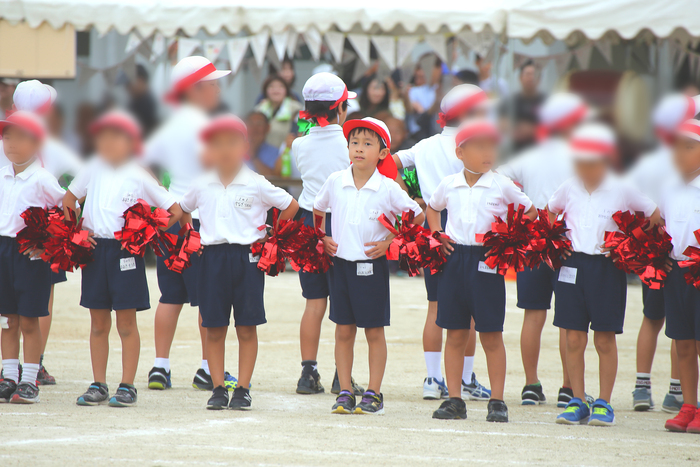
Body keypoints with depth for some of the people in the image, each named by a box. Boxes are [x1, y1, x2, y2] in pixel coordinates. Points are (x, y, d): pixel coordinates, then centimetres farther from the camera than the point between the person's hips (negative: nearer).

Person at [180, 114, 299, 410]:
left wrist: (271, 237, 5)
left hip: (248, 258, -2)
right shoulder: (202, 186, 7)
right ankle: (218, 388, 9)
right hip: (213, 259, 2)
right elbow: (182, 210, 25)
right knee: (214, 328, 2)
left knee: (247, 328, 0)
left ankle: (243, 389, 6)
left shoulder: (256, 185, -2)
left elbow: (290, 207, 7)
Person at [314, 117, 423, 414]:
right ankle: (345, 393, 11)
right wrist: (322, 238, 7)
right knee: (343, 331, 5)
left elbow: (418, 218, 2)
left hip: (372, 266, -3)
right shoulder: (335, 182, 1)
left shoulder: (388, 188, -8)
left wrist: (389, 242, -4)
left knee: (374, 331, 3)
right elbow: (317, 211, 20)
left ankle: (373, 394, 9)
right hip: (341, 263, 3)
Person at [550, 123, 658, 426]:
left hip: (608, 268, -3)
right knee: (574, 339, 2)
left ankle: (604, 404, 9)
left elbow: (654, 218, 7)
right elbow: (550, 213, 24)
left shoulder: (622, 191, -4)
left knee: (605, 339, 1)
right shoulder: (569, 189, 5)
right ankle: (577, 402, 9)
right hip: (573, 264, 3)